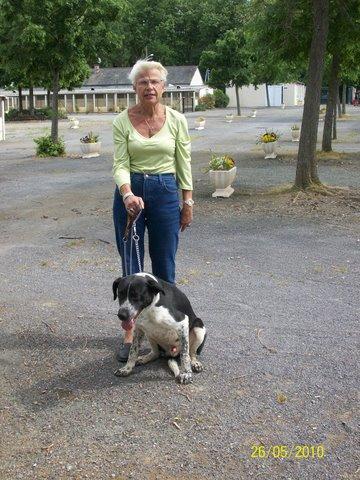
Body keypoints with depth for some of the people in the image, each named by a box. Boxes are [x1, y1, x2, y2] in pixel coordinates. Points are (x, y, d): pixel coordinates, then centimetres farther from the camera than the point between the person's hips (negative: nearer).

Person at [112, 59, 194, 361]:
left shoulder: (176, 120, -2)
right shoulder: (123, 121, -4)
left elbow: (184, 164, 4)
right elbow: (120, 164, -10)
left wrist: (188, 202, 3)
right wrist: (128, 194, -28)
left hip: (166, 192, 0)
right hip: (130, 192, 0)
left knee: (164, 267, 8)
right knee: (131, 267, 5)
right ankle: (130, 333, 16)